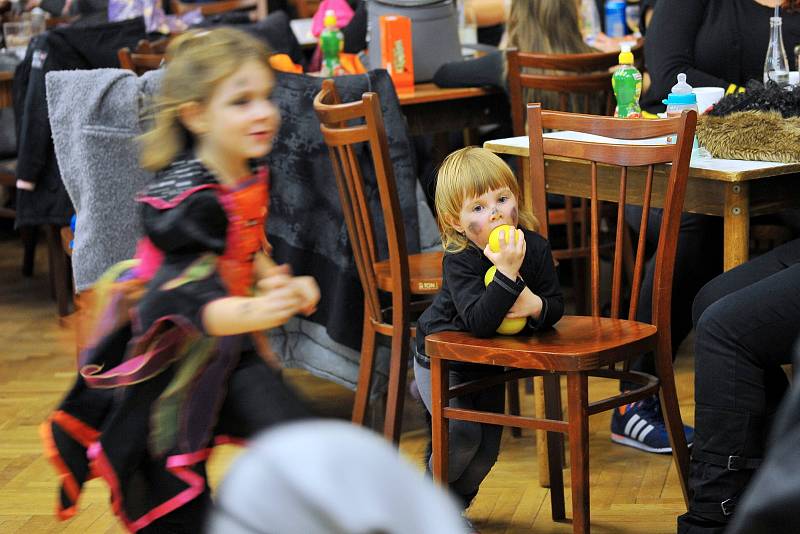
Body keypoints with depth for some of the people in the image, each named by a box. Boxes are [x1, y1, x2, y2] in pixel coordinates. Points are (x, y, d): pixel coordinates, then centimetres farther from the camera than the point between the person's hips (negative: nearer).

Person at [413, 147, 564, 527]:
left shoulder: (534, 248, -17)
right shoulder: (459, 261, -32)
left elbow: (556, 307, -12)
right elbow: (479, 322, -42)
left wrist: (536, 306, -36)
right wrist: (508, 273, -51)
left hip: (490, 363, 5)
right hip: (443, 360, -5)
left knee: (488, 446, 11)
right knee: (462, 436, -16)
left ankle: (454, 503, 36)